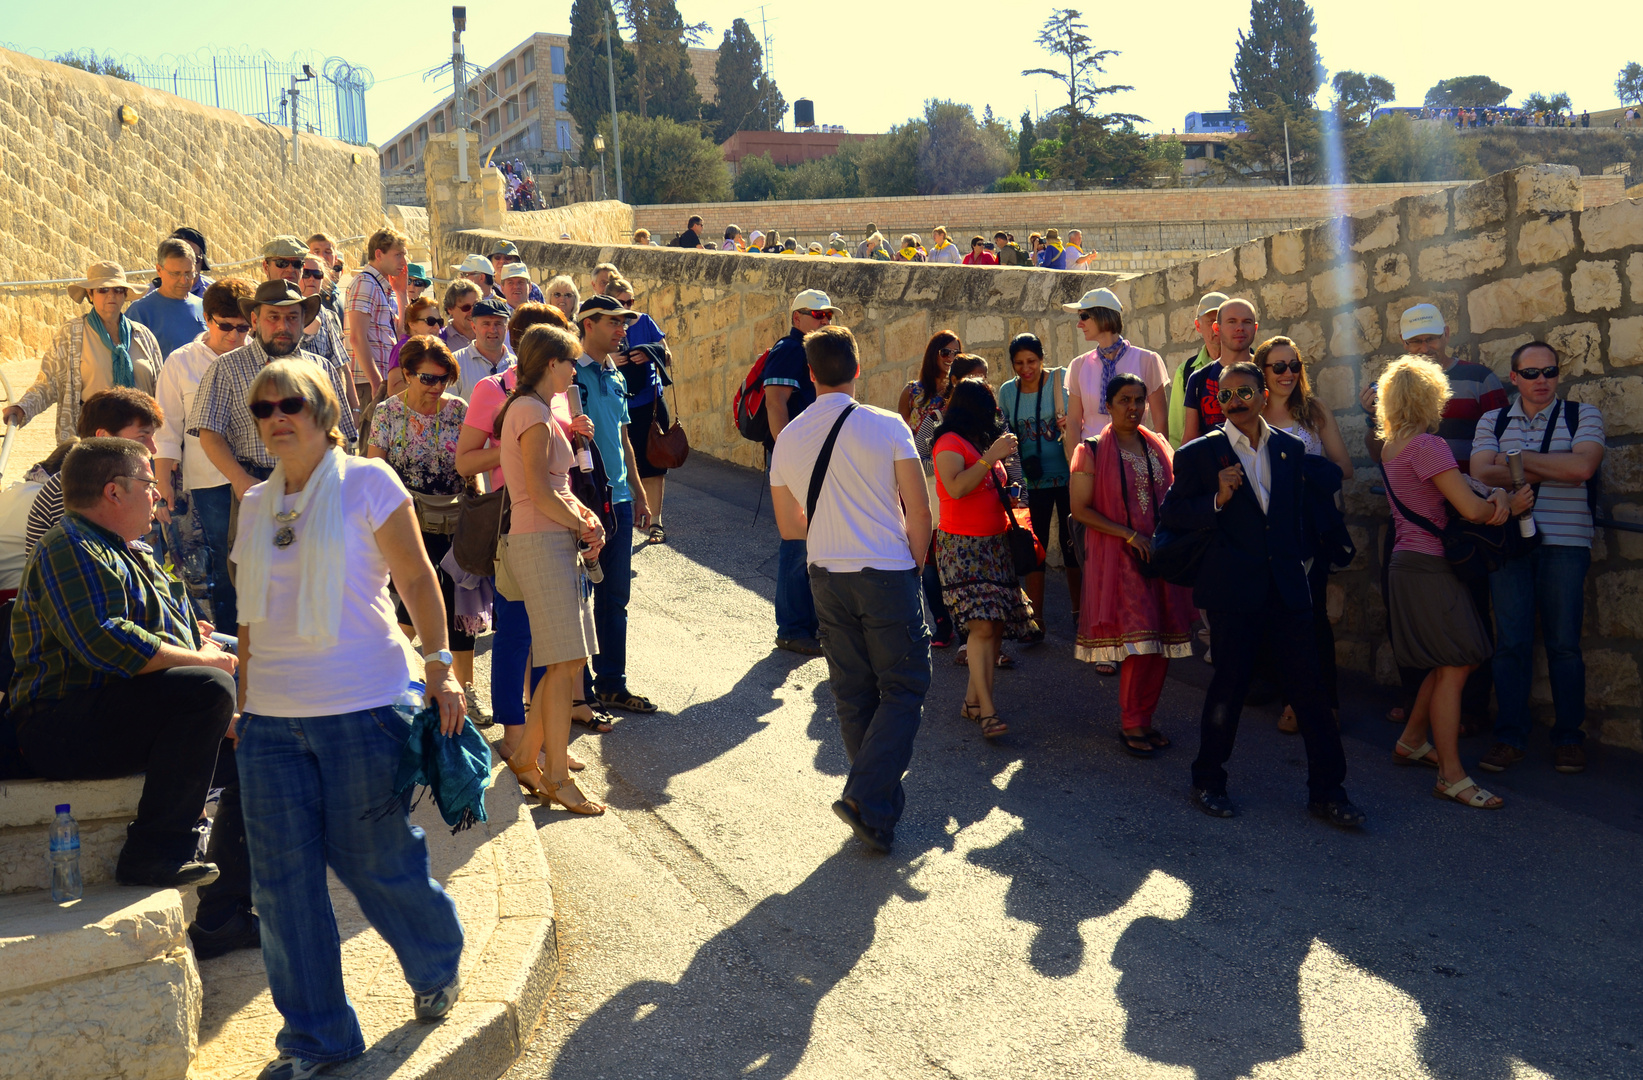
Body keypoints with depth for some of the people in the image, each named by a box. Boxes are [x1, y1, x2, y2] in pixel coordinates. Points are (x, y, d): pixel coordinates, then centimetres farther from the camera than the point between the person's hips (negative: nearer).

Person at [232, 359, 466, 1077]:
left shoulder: (366, 482, -4)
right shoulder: (257, 505, 12)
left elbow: (416, 578, -6)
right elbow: (253, 613, 16)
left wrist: (439, 666, -12)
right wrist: (244, 701, 15)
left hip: (361, 707, -5)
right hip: (272, 716, 5)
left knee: (373, 858, 6)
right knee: (282, 882, 6)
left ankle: (438, 966, 36)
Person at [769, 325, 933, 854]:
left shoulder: (788, 439, 3)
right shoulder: (887, 426, -9)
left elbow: (789, 527, 11)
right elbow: (919, 513, -8)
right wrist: (913, 565, 8)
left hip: (826, 577, 5)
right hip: (886, 573, -4)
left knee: (853, 695, 14)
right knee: (904, 690, 5)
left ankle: (882, 808, 21)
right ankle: (866, 798, -9)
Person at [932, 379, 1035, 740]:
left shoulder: (983, 442, 22)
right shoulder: (950, 443, -6)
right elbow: (955, 487, -22)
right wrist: (992, 456, -21)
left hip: (994, 544, 9)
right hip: (963, 544, -8)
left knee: (997, 626, 1)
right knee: (983, 623, -18)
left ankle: (973, 701, 10)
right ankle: (988, 711, -18)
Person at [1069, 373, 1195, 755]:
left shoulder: (1158, 447, 13)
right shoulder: (1093, 451, -2)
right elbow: (1080, 509, -7)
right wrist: (1129, 535, -13)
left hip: (1161, 556, 5)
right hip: (1118, 558, -5)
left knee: (1160, 642, 4)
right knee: (1139, 639, -11)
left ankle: (1142, 719, 17)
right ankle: (1131, 723, 4)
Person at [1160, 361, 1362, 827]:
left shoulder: (1290, 448, 10)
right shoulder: (1199, 453, -2)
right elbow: (1171, 516, -3)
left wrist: (1297, 559, 16)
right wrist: (1218, 500, -16)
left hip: (1286, 588, 4)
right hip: (1232, 590, -3)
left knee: (1310, 687, 3)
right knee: (1229, 686, 4)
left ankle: (1327, 790, 13)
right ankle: (1208, 782, 22)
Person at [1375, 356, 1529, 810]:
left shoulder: (1391, 448, 13)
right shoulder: (1427, 445, -16)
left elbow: (1458, 493, 12)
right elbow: (1472, 509, -19)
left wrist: (1496, 496, -5)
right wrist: (1510, 503, -1)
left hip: (1409, 563, 10)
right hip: (1429, 567, -10)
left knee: (1450, 664, 19)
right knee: (1454, 667, -6)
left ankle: (1412, 741, 30)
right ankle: (1452, 776, -3)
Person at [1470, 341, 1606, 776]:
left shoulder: (1582, 414, 6)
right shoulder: (1492, 422, 12)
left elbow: (1582, 466, -11)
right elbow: (1481, 473, -4)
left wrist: (1516, 459, -5)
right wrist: (1552, 471, -9)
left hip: (1564, 543, -1)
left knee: (1564, 643, 1)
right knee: (1511, 641, 1)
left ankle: (1569, 736, 14)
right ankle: (1510, 737, 9)